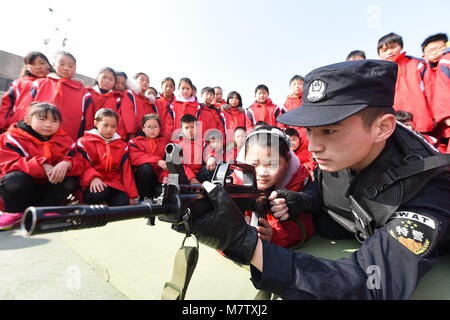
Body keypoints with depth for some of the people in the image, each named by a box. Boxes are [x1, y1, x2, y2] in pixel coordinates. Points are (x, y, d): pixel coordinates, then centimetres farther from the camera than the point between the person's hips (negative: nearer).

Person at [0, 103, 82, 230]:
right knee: (16, 178, -33)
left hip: (46, 189, 3)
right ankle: (15, 213, -5)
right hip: (21, 192, -2)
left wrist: (67, 164, -34)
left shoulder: (64, 140, -1)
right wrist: (42, 166, -33)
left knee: (71, 180, -22)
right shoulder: (14, 137, -8)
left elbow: (78, 161, -9)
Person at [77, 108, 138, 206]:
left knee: (123, 203, -25)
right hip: (94, 185, -2)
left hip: (114, 184, 2)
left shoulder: (122, 146, 13)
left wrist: (131, 195, 0)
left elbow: (126, 171, 8)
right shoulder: (84, 142, 6)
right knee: (99, 193, -36)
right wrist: (93, 177, -28)